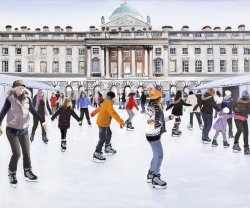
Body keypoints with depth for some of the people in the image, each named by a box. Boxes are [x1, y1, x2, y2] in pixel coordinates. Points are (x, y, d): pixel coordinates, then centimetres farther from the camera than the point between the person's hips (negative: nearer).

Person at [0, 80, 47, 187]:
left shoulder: (27, 98, -2)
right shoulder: (10, 99, -12)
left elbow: (33, 111, 5)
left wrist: (42, 121, 1)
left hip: (24, 130, 4)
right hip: (12, 129, -4)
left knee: (26, 153, 8)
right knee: (16, 153, -6)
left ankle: (27, 172, 27)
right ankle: (12, 173, 17)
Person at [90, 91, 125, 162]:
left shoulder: (106, 102, 7)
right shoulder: (108, 103, -24)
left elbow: (99, 108, 24)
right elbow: (113, 113, -36)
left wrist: (93, 113, 43)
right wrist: (121, 121, -42)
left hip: (105, 123, 10)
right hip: (103, 123, -10)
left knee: (109, 134, 25)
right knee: (102, 139, -9)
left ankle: (108, 148, 41)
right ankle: (96, 155, -6)